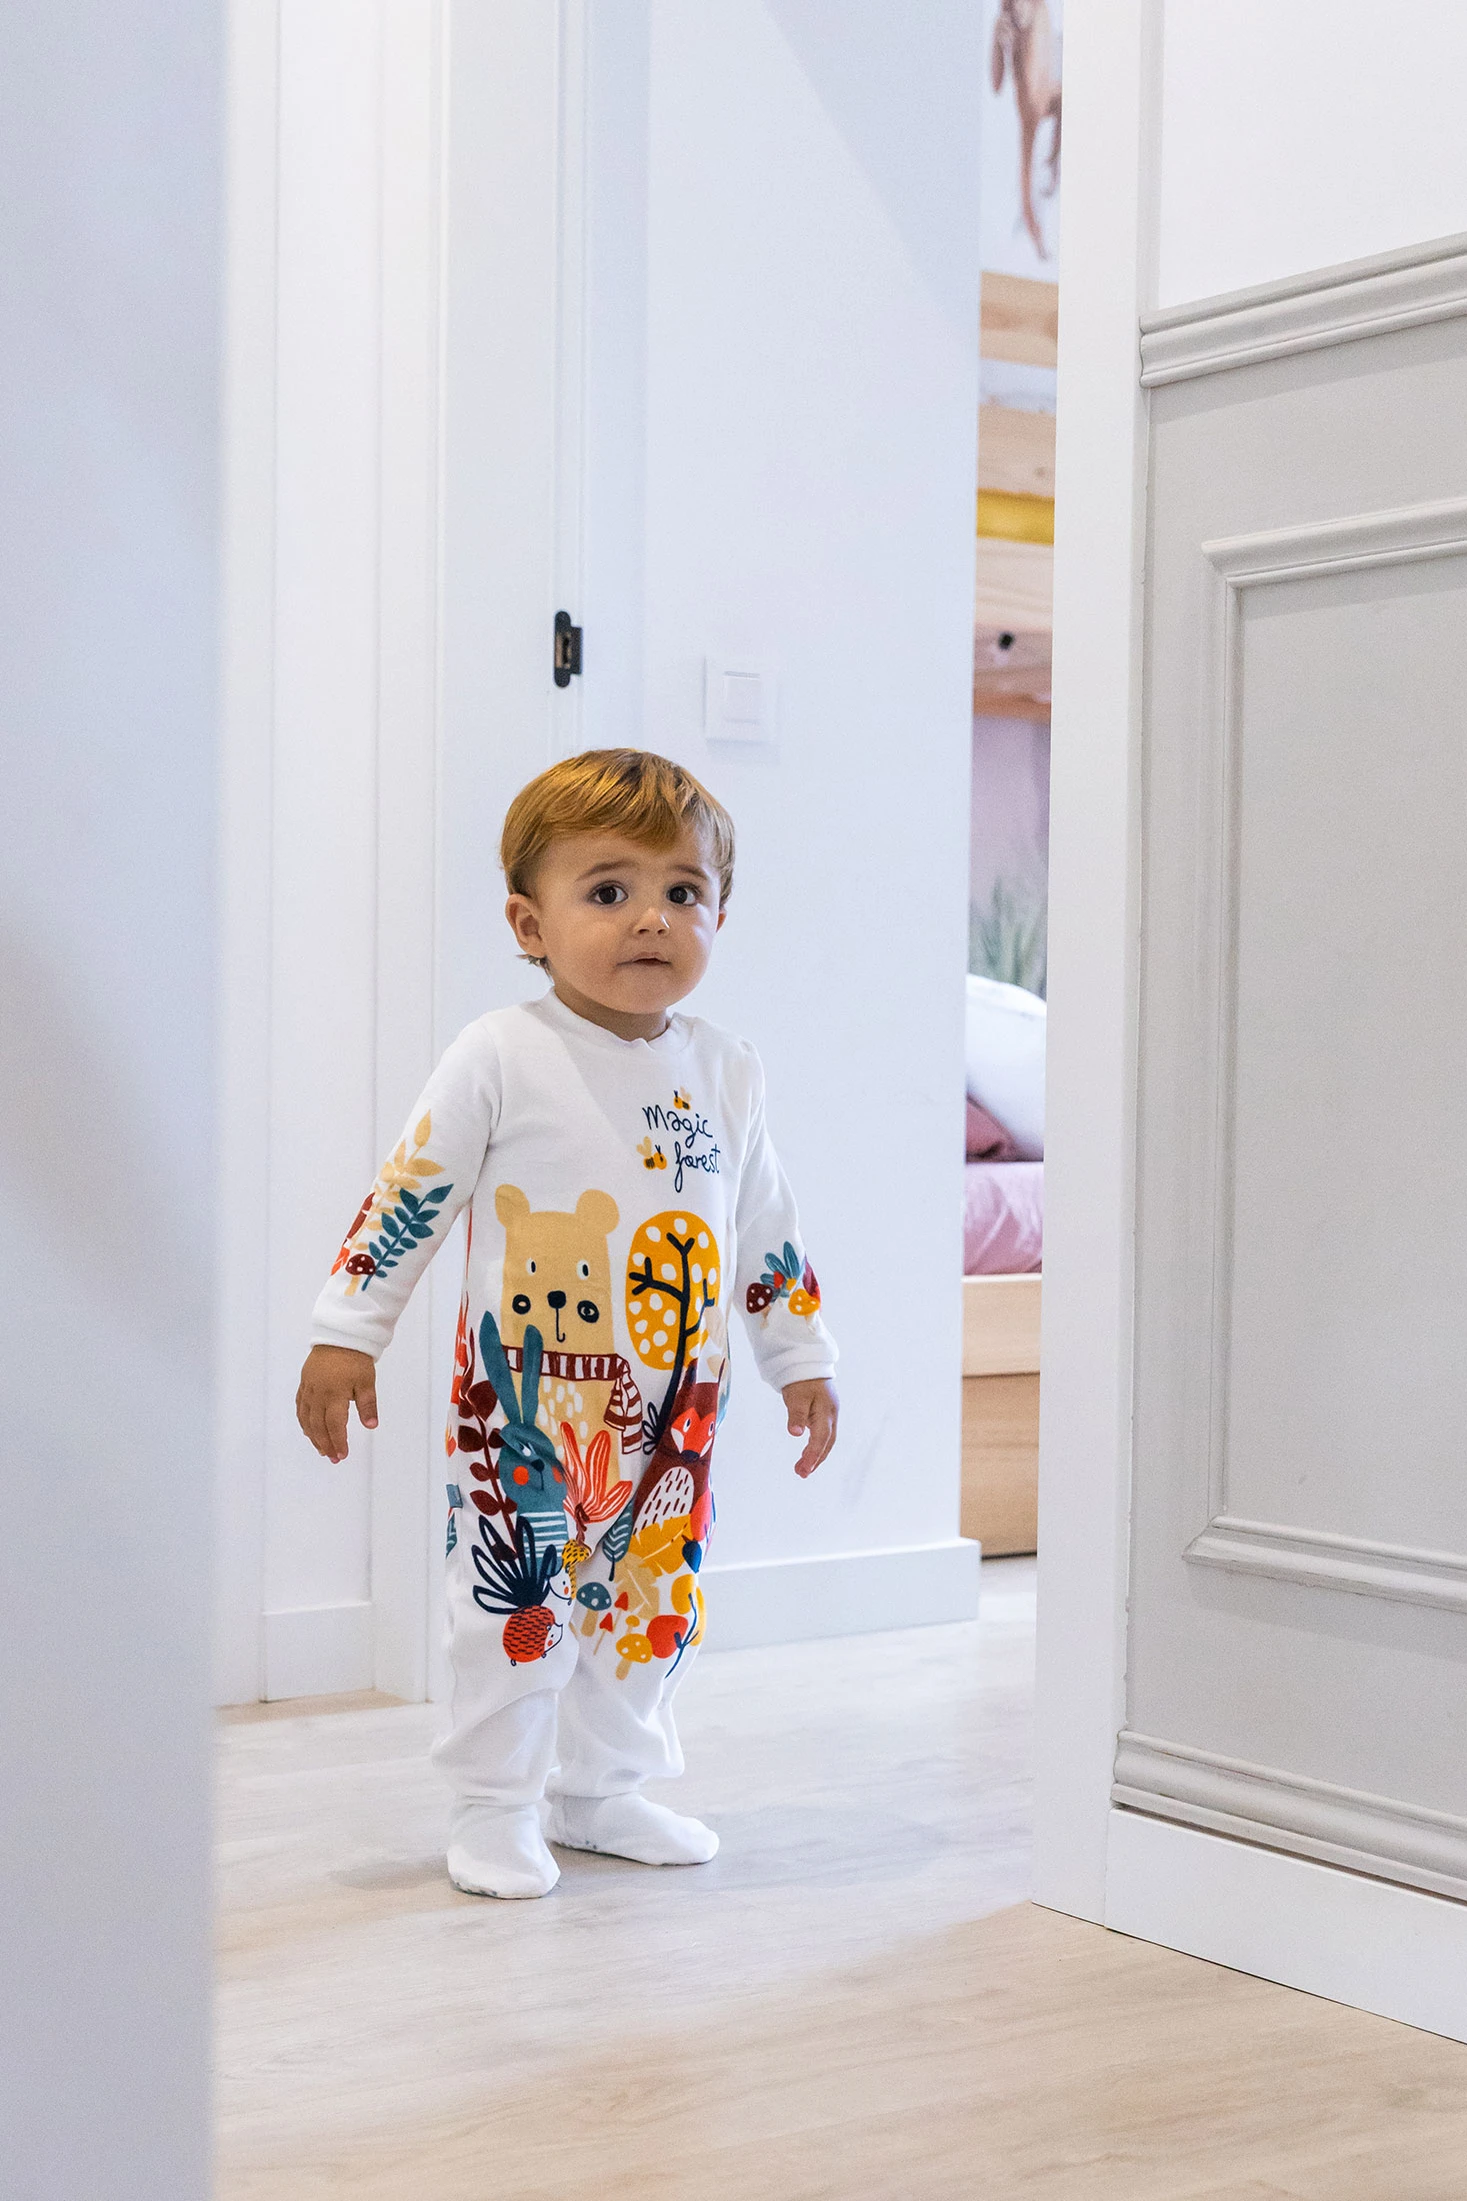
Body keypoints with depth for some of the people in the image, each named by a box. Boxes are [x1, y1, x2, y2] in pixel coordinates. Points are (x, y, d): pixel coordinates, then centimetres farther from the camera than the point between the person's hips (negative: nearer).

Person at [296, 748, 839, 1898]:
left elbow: (768, 1231, 14)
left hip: (677, 1405, 5)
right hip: (524, 1400, -5)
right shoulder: (501, 1058, -9)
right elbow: (407, 1197, -6)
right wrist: (345, 1333, -7)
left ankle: (602, 1790, 29)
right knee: (517, 1601, -1)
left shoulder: (728, 1072, 6)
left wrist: (803, 1360, 16)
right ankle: (495, 1807, 15)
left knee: (656, 1604, 13)